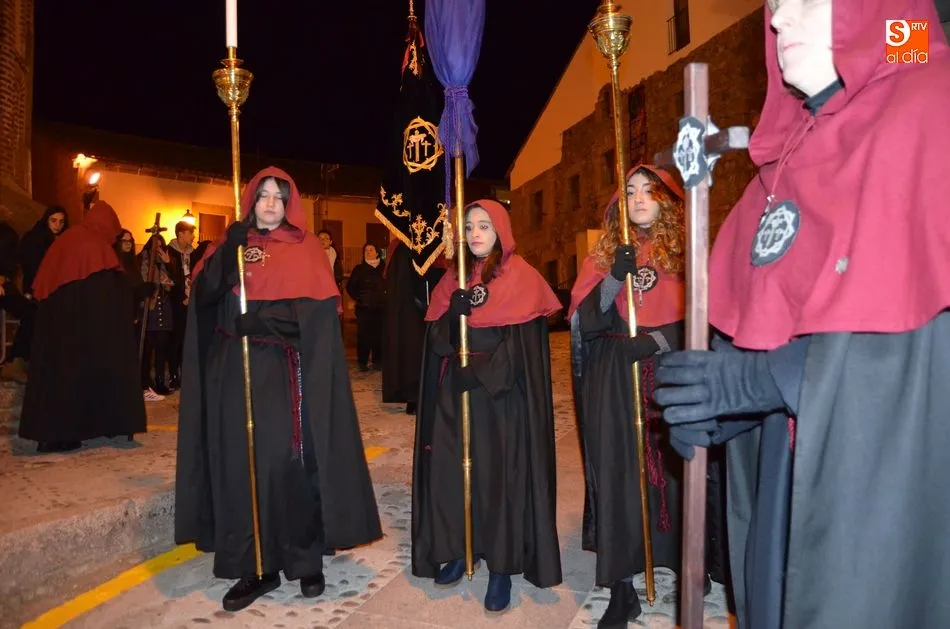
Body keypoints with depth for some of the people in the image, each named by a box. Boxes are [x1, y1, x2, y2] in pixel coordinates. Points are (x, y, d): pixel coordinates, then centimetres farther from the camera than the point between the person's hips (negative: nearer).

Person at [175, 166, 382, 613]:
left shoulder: (305, 249, 5)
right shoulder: (231, 244, 14)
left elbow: (319, 310, -8)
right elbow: (204, 294, -3)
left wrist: (265, 316, -20)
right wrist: (229, 249, -16)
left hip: (287, 375, -3)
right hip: (238, 372, 3)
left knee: (292, 460, -4)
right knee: (243, 462, 2)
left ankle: (307, 560, 11)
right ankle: (255, 566, 14)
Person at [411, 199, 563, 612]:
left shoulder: (521, 277, -3)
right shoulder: (454, 278, 12)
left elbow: (522, 344, -11)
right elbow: (436, 340, 4)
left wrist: (481, 372, -19)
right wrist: (453, 315, -16)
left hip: (502, 395, -4)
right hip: (455, 394, 5)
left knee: (499, 475, -2)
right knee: (450, 469, 5)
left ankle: (502, 567, 11)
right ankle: (458, 550, 23)